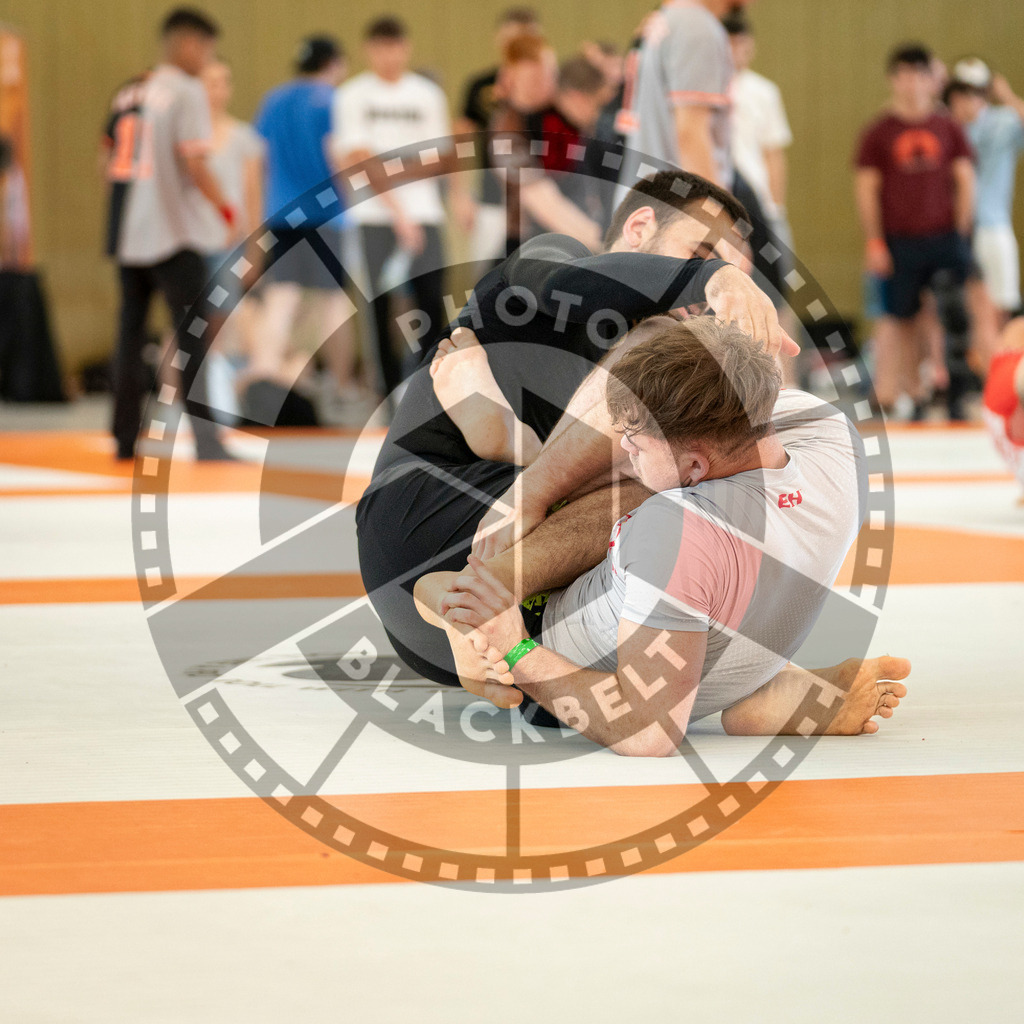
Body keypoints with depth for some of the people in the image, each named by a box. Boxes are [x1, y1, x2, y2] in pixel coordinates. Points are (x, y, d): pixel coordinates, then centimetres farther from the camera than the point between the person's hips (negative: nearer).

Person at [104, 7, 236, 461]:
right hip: (174, 232, -7)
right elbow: (194, 162, -16)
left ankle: (126, 436, 13)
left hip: (127, 231, 7)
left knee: (131, 330, 11)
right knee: (191, 336, -5)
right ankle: (204, 439, -10)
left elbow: (108, 162, 15)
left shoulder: (128, 93, 12)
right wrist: (224, 207, -5)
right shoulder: (187, 91, -9)